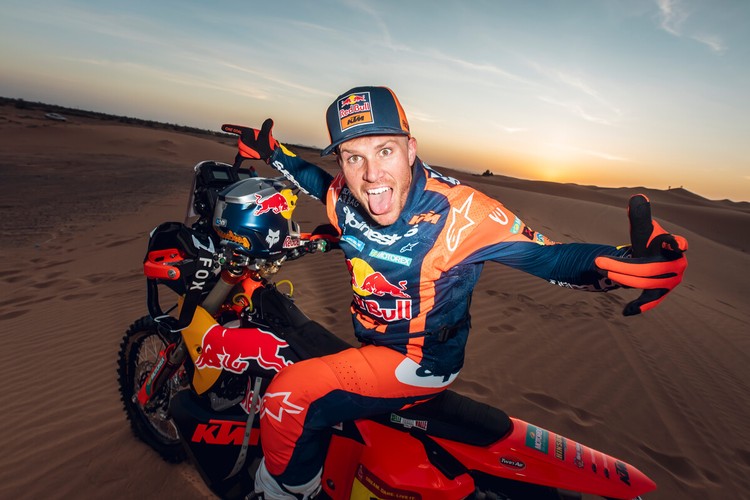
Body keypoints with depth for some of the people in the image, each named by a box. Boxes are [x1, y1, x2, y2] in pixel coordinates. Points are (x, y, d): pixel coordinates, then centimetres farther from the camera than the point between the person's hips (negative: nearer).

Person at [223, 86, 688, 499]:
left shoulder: (457, 211, -28)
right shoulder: (343, 195, -10)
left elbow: (548, 255, -23)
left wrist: (627, 262, -40)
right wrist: (274, 154, 16)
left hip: (419, 362, -7)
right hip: (368, 342, 7)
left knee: (289, 395, -17)